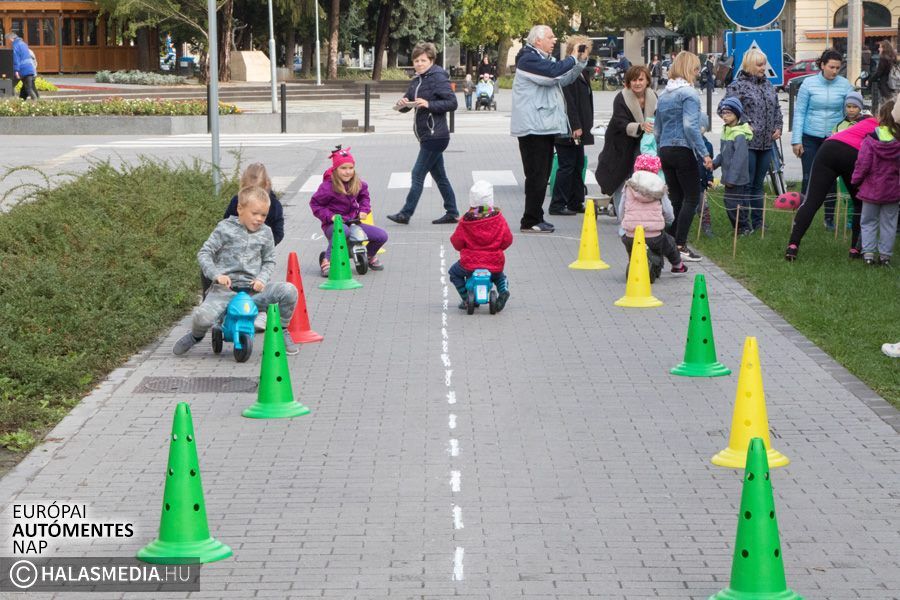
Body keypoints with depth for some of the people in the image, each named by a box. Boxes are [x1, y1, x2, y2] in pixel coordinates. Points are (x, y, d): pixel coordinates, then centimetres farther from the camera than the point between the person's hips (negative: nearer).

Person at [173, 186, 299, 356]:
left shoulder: (265, 233, 9)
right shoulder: (225, 228, -1)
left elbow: (269, 261, 15)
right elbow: (204, 253, -1)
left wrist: (262, 279, -6)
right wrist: (216, 274, -17)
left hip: (253, 289, 3)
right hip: (225, 289, -3)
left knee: (288, 290, -22)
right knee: (202, 317, -30)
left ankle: (282, 331, 5)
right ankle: (196, 335, 11)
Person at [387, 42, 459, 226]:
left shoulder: (438, 78, -11)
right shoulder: (416, 81, 14)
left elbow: (452, 103, -17)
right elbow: (407, 104, 17)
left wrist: (429, 104, -24)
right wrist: (402, 104, -6)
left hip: (435, 136, -9)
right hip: (426, 136, 9)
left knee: (418, 174, -7)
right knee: (439, 176, 13)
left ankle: (405, 214, -3)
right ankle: (452, 213, 19)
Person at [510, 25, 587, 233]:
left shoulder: (542, 59, 22)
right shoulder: (529, 59, -12)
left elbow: (564, 79, 26)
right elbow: (553, 73, -26)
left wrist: (581, 61, 13)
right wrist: (573, 59, -13)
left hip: (544, 127, 10)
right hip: (533, 128, -10)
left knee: (542, 175, 13)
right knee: (537, 175, -10)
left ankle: (535, 218, 19)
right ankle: (530, 222, -7)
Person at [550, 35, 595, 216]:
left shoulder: (583, 72, 16)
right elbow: (568, 101, -20)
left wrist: (586, 126, 15)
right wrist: (575, 126, -22)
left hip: (578, 128, 10)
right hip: (568, 129, -10)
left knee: (578, 165, 13)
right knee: (567, 165, -5)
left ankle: (575, 203, 21)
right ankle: (557, 204, 0)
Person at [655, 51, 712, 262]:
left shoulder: (664, 94, 15)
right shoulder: (689, 93, -10)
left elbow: (657, 129, 18)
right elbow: (690, 126, -20)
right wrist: (704, 153, -20)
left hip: (665, 150, 8)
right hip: (683, 151, -8)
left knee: (675, 198, 13)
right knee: (692, 198, -4)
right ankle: (680, 245, -11)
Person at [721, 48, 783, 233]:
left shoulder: (767, 84, 14)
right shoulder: (738, 85, -7)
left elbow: (776, 108, 23)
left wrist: (778, 127, 8)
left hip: (766, 143, 7)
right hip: (747, 143, -7)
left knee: (758, 185, 13)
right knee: (746, 184, -3)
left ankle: (757, 223, 20)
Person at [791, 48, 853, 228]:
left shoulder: (845, 85, -2)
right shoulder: (809, 83, -5)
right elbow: (799, 112, -1)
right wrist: (796, 140, -5)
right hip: (810, 137, -1)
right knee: (809, 178, 0)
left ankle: (829, 218, 18)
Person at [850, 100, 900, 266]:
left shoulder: (870, 140, -15)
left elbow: (863, 164, -14)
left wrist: (855, 180, 1)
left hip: (872, 189, -2)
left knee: (868, 221, 11)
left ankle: (868, 253, 5)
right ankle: (885, 254, 12)